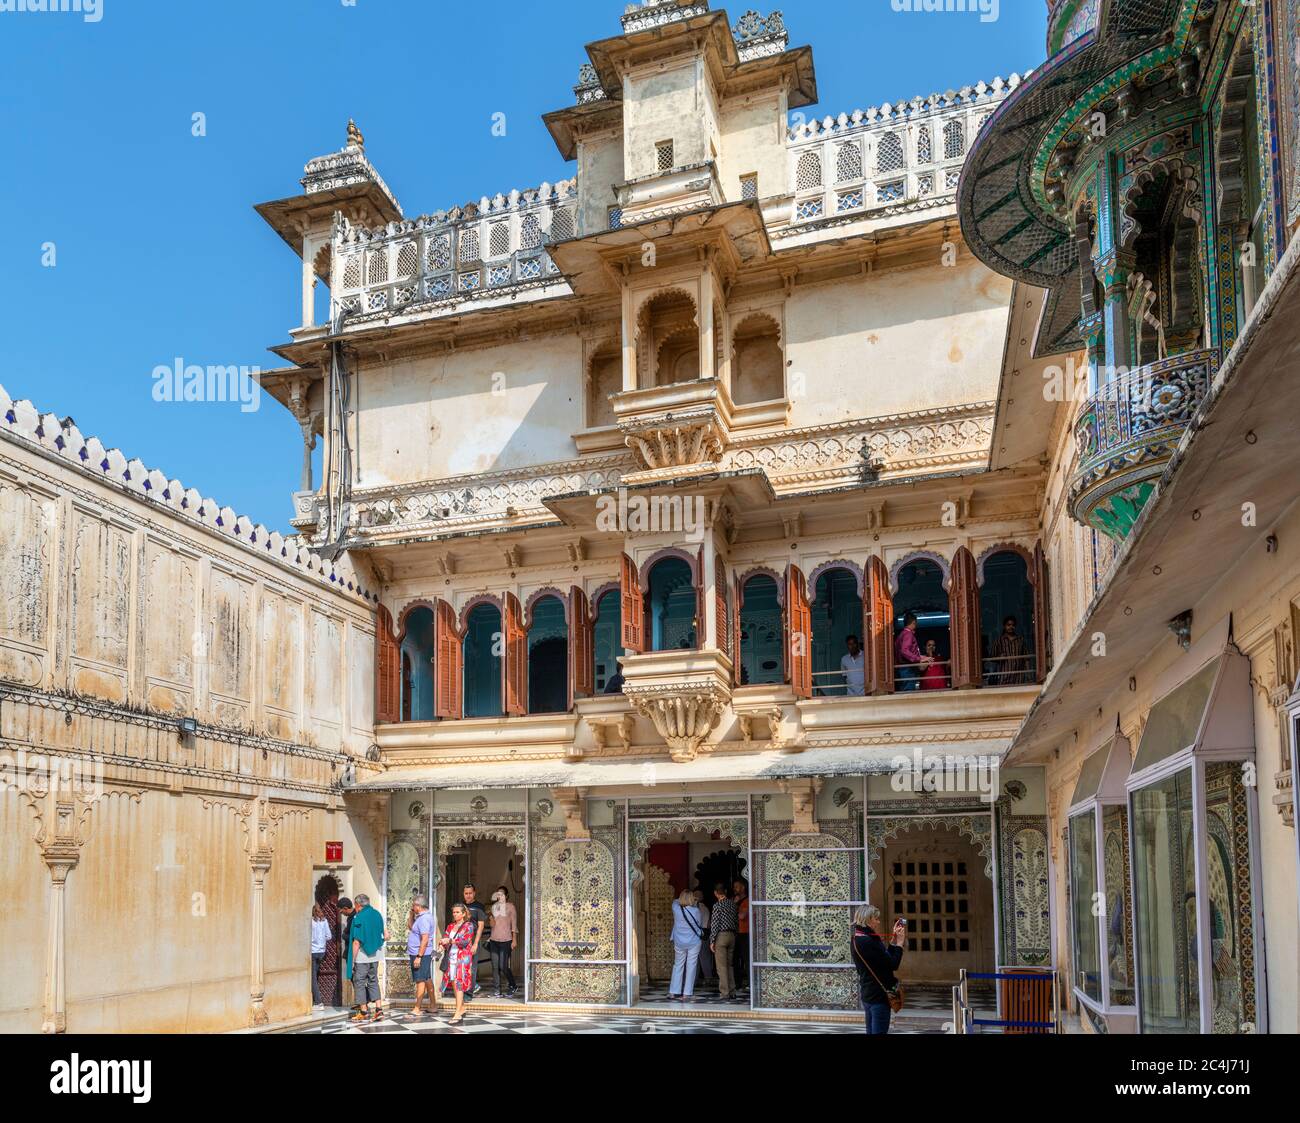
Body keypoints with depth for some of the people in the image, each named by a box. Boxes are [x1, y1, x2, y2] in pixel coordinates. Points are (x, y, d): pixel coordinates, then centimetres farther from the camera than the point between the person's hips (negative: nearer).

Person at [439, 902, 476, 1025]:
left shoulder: (468, 926, -3)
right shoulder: (450, 926, 16)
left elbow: (465, 941, -15)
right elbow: (446, 938, 9)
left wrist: (450, 940, -22)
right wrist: (442, 943, -13)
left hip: (462, 958, -6)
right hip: (451, 958, 6)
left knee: (458, 984, -12)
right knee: (454, 984, 10)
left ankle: (458, 1015, -15)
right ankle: (462, 1008, 25)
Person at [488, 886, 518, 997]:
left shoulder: (510, 907, 1)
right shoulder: (494, 907, 13)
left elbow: (514, 924, 0)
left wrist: (514, 940, -5)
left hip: (505, 940, -5)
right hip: (494, 939, 5)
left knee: (503, 966, -8)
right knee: (495, 967, 1)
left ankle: (512, 987, 12)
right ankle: (497, 990, 7)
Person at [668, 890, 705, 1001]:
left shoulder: (676, 909, -9)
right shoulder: (695, 911, -13)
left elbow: (675, 901, 15)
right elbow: (699, 925, 2)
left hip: (679, 943, 2)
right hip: (693, 943, -2)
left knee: (678, 966, 15)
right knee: (691, 967, 3)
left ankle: (673, 992, 17)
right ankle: (687, 994, 2)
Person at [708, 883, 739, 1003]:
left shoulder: (718, 905, -10)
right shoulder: (733, 904, 9)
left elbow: (714, 924, -12)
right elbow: (737, 921, 13)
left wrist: (712, 941, -9)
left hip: (721, 935, -7)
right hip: (732, 935, 7)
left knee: (722, 966, -4)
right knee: (729, 965, 14)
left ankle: (724, 994, -6)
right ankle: (732, 992, 14)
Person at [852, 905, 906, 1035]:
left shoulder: (859, 939, 10)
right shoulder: (867, 942, -22)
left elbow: (885, 958, 14)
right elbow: (893, 964, -19)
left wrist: (894, 940, 10)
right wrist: (899, 943, -8)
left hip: (868, 994, 10)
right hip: (879, 995, -10)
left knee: (872, 1031, 14)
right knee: (880, 1031, -6)